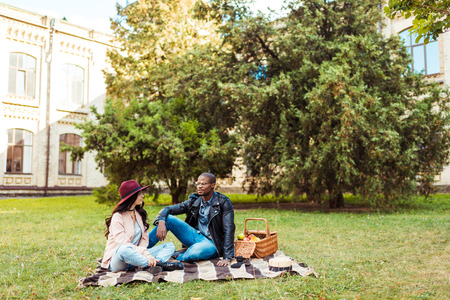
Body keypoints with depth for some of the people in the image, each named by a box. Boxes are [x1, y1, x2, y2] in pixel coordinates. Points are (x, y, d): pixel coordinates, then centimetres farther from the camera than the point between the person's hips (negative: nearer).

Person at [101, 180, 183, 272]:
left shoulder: (139, 214, 14)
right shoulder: (118, 217, -9)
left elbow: (145, 238, 10)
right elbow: (123, 244, -20)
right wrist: (145, 253, -31)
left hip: (135, 256, 7)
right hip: (117, 260, -7)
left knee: (170, 246, -7)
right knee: (124, 250, -42)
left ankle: (155, 265, -40)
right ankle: (160, 264, -34)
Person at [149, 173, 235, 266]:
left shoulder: (223, 202, -12)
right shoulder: (194, 201, 1)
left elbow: (229, 229, -18)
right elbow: (168, 209, 0)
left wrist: (227, 258, -27)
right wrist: (161, 222, -25)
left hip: (212, 242, -4)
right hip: (196, 236, 5)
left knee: (196, 251, -40)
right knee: (169, 218, -13)